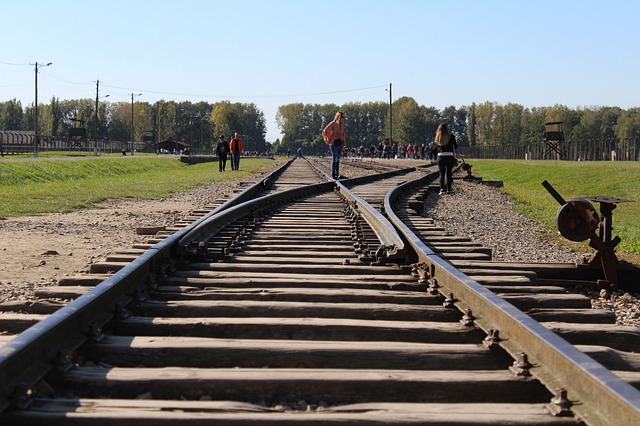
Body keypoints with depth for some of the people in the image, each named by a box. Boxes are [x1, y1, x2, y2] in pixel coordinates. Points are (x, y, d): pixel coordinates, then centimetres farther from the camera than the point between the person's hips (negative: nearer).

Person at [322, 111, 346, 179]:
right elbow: (325, 132, -15)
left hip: (340, 143, 7)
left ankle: (337, 173, 18)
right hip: (334, 143, -7)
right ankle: (333, 174, -3)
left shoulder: (341, 124, 10)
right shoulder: (333, 124, -11)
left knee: (338, 159, 11)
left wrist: (344, 142, 14)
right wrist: (327, 141, -9)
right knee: (335, 159, -8)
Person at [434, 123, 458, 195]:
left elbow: (436, 149, 7)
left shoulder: (437, 138, 3)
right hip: (450, 157, -1)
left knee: (442, 174, 7)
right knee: (449, 174, 9)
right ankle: (448, 189, 10)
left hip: (440, 157, 1)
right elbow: (455, 147, 2)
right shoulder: (451, 136, -4)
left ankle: (442, 189, -7)